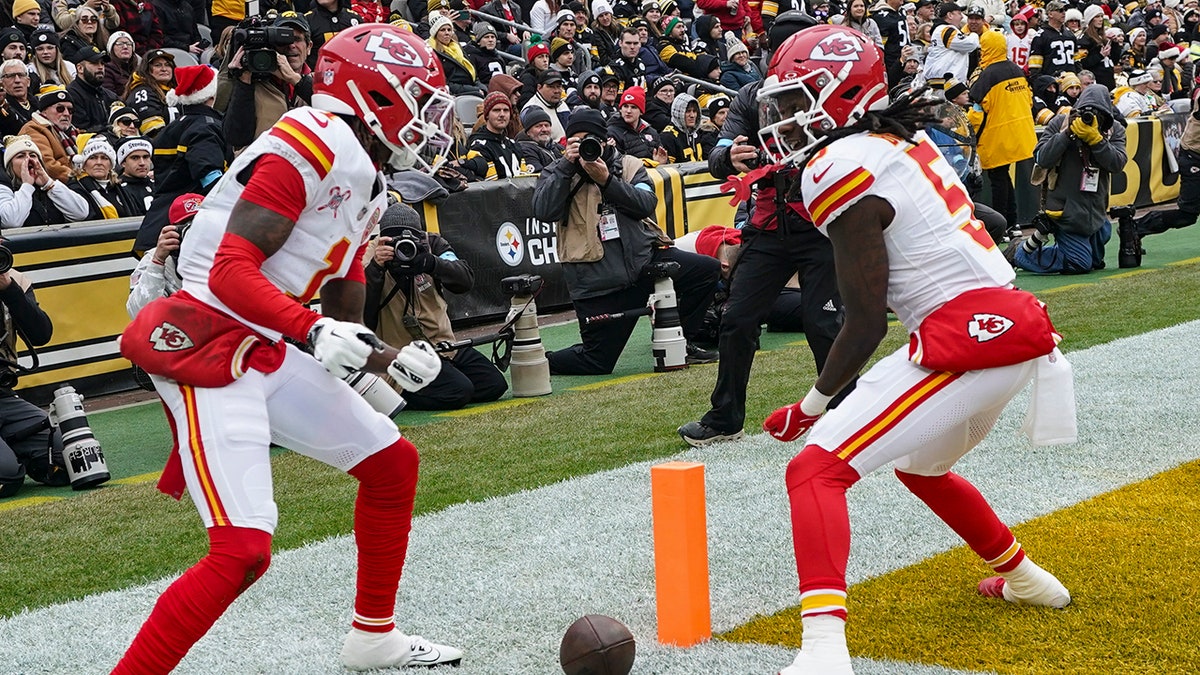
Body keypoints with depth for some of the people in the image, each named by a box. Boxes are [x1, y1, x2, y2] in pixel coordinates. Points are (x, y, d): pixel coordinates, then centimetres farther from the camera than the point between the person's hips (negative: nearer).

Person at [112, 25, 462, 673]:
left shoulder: (365, 181, 17)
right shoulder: (312, 142, -15)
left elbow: (343, 313, 22)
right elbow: (231, 272, -23)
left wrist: (392, 362, 8)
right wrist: (315, 330, -33)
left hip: (271, 353, 10)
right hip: (207, 348, -10)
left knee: (391, 464, 17)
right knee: (242, 551, -18)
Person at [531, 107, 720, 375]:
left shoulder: (627, 165, 11)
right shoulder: (558, 173, 5)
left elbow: (647, 204, -7)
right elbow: (543, 211, -14)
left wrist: (606, 180, -18)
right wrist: (567, 164, -16)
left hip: (643, 259, 4)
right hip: (597, 280, -3)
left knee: (707, 269, -13)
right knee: (598, 362, -6)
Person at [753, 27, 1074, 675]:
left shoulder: (839, 168, -10)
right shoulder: (909, 143, 15)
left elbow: (866, 320, -8)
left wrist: (814, 402, 2)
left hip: (966, 337, -9)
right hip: (1021, 330, 10)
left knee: (815, 469, -13)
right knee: (920, 467, 34)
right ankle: (1023, 577, 50)